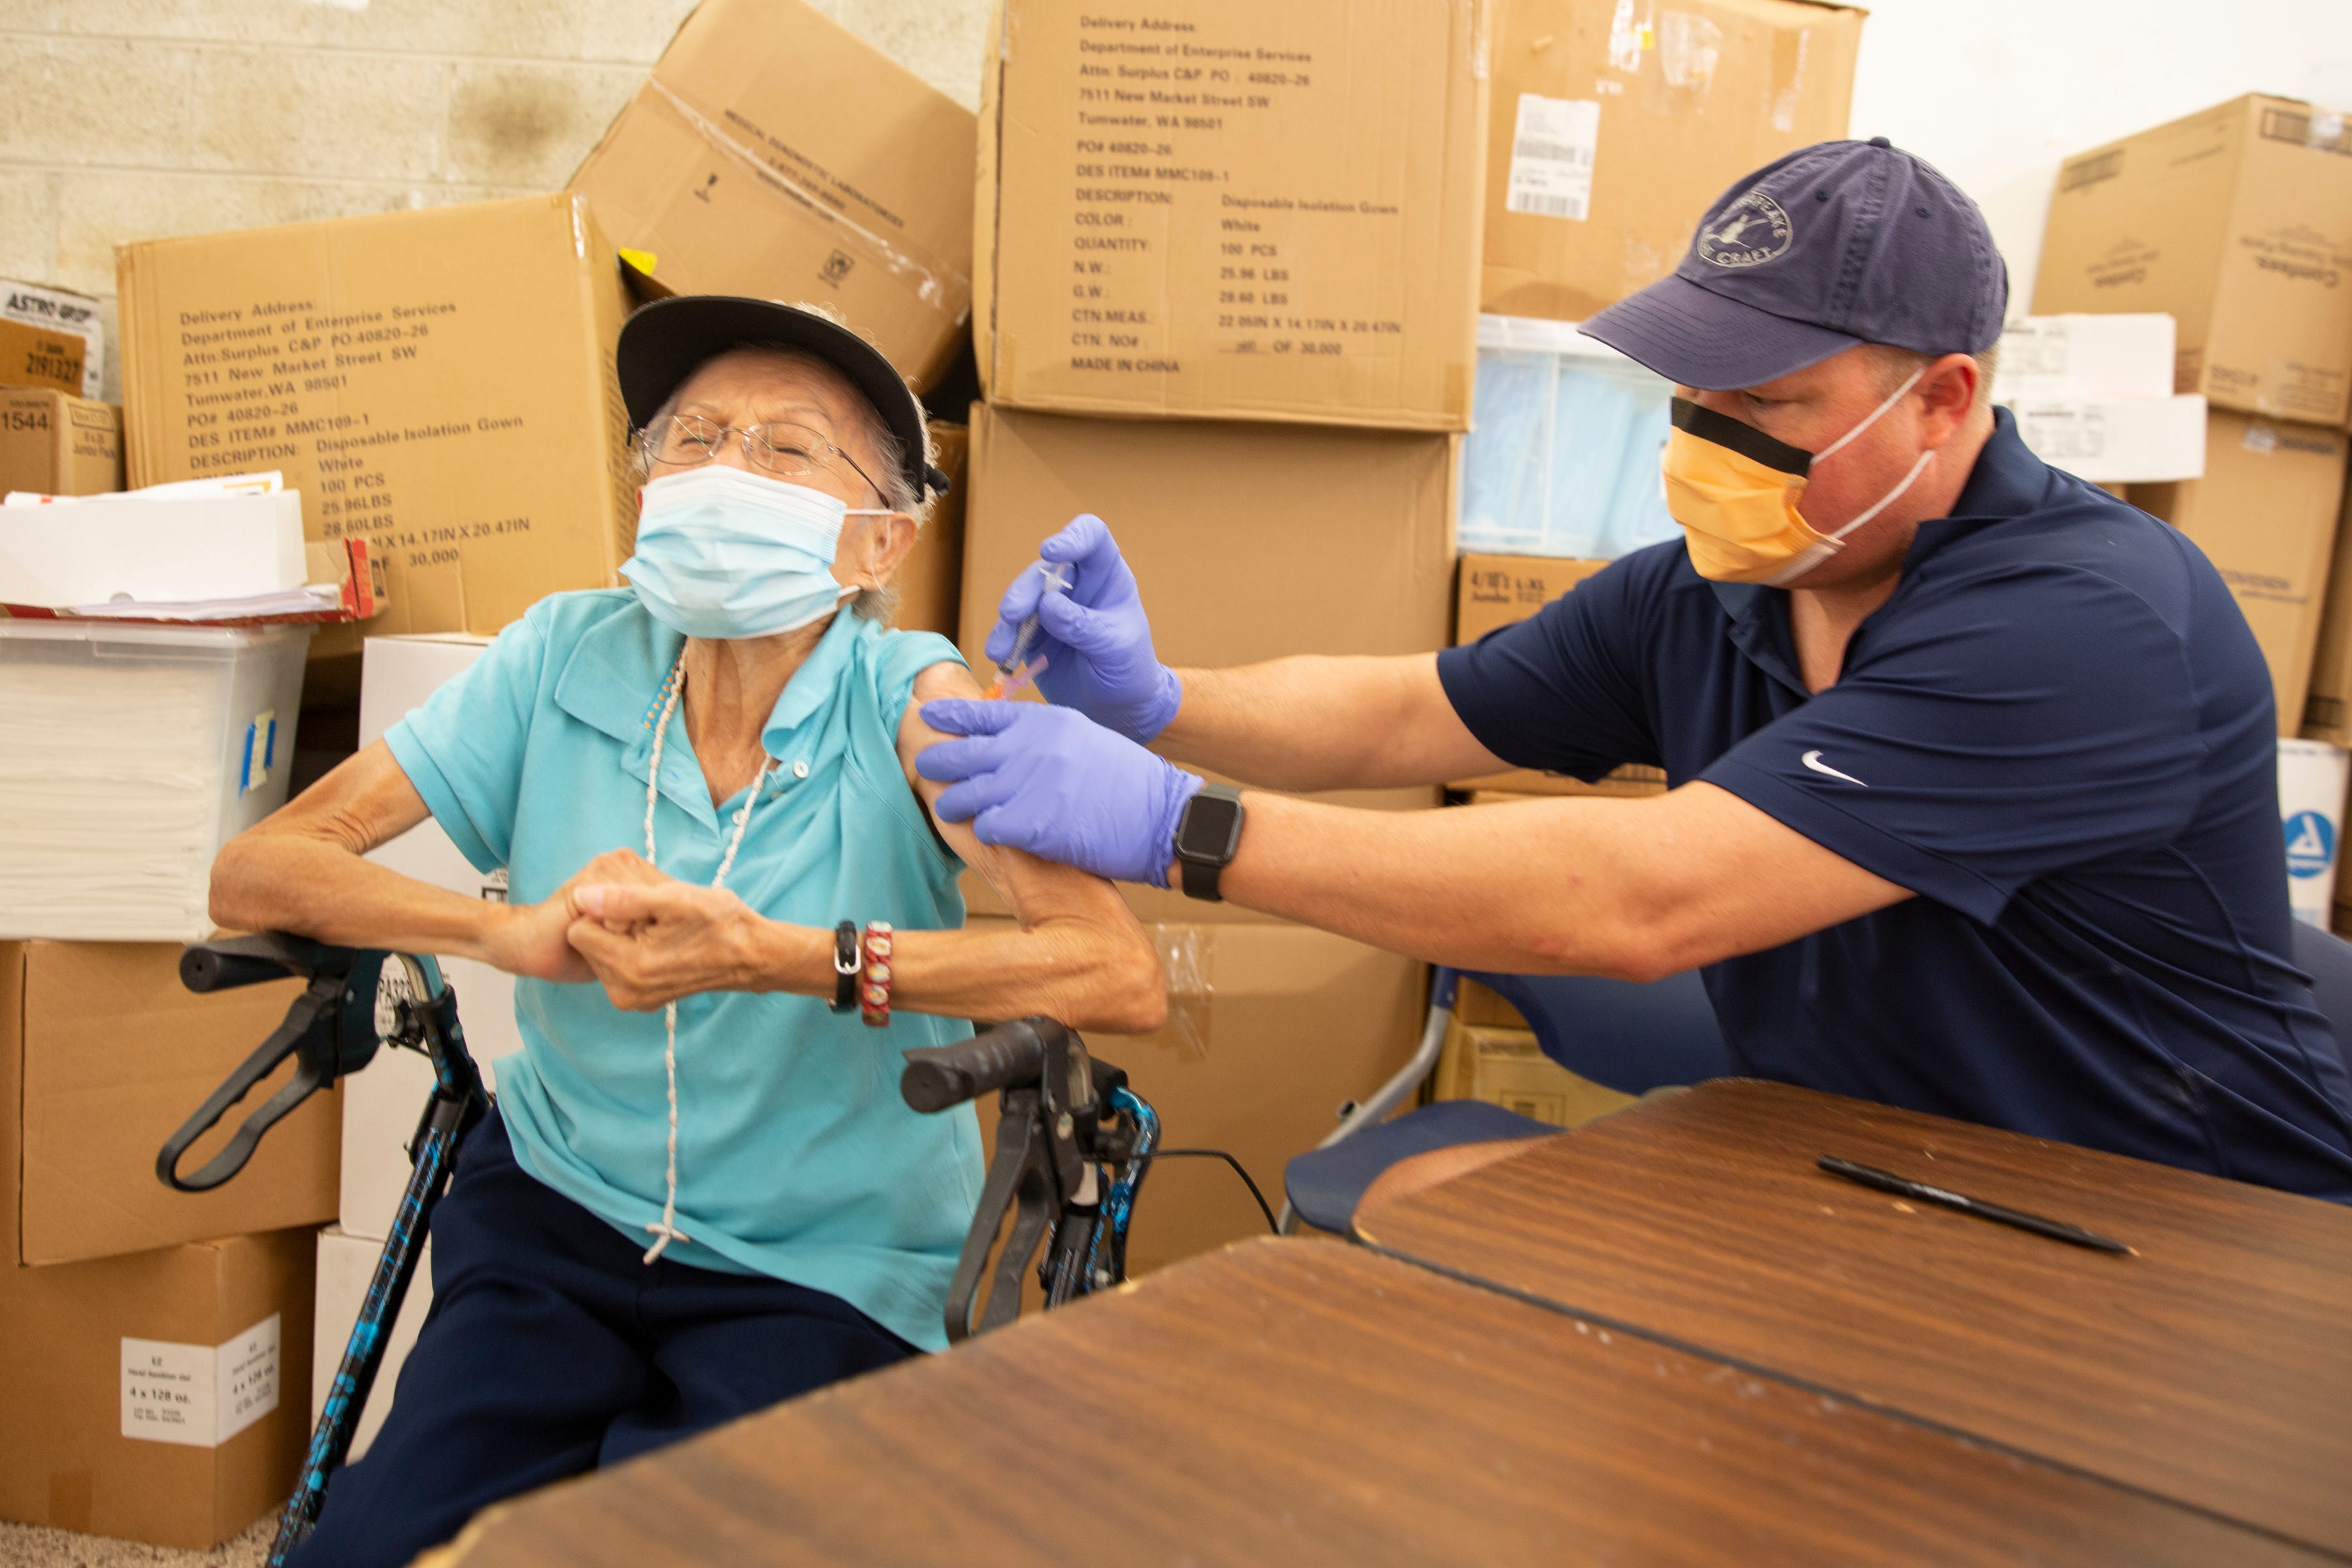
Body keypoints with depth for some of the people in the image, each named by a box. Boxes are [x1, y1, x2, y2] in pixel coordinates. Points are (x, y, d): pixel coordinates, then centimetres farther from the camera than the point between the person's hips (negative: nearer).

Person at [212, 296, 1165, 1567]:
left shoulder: (907, 702, -14)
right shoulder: (568, 657, -5)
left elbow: (1121, 975, -28)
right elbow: (252, 874, -6)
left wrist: (771, 957, -35)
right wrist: (513, 933, -24)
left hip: (823, 1277, -2)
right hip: (555, 1214, 3)